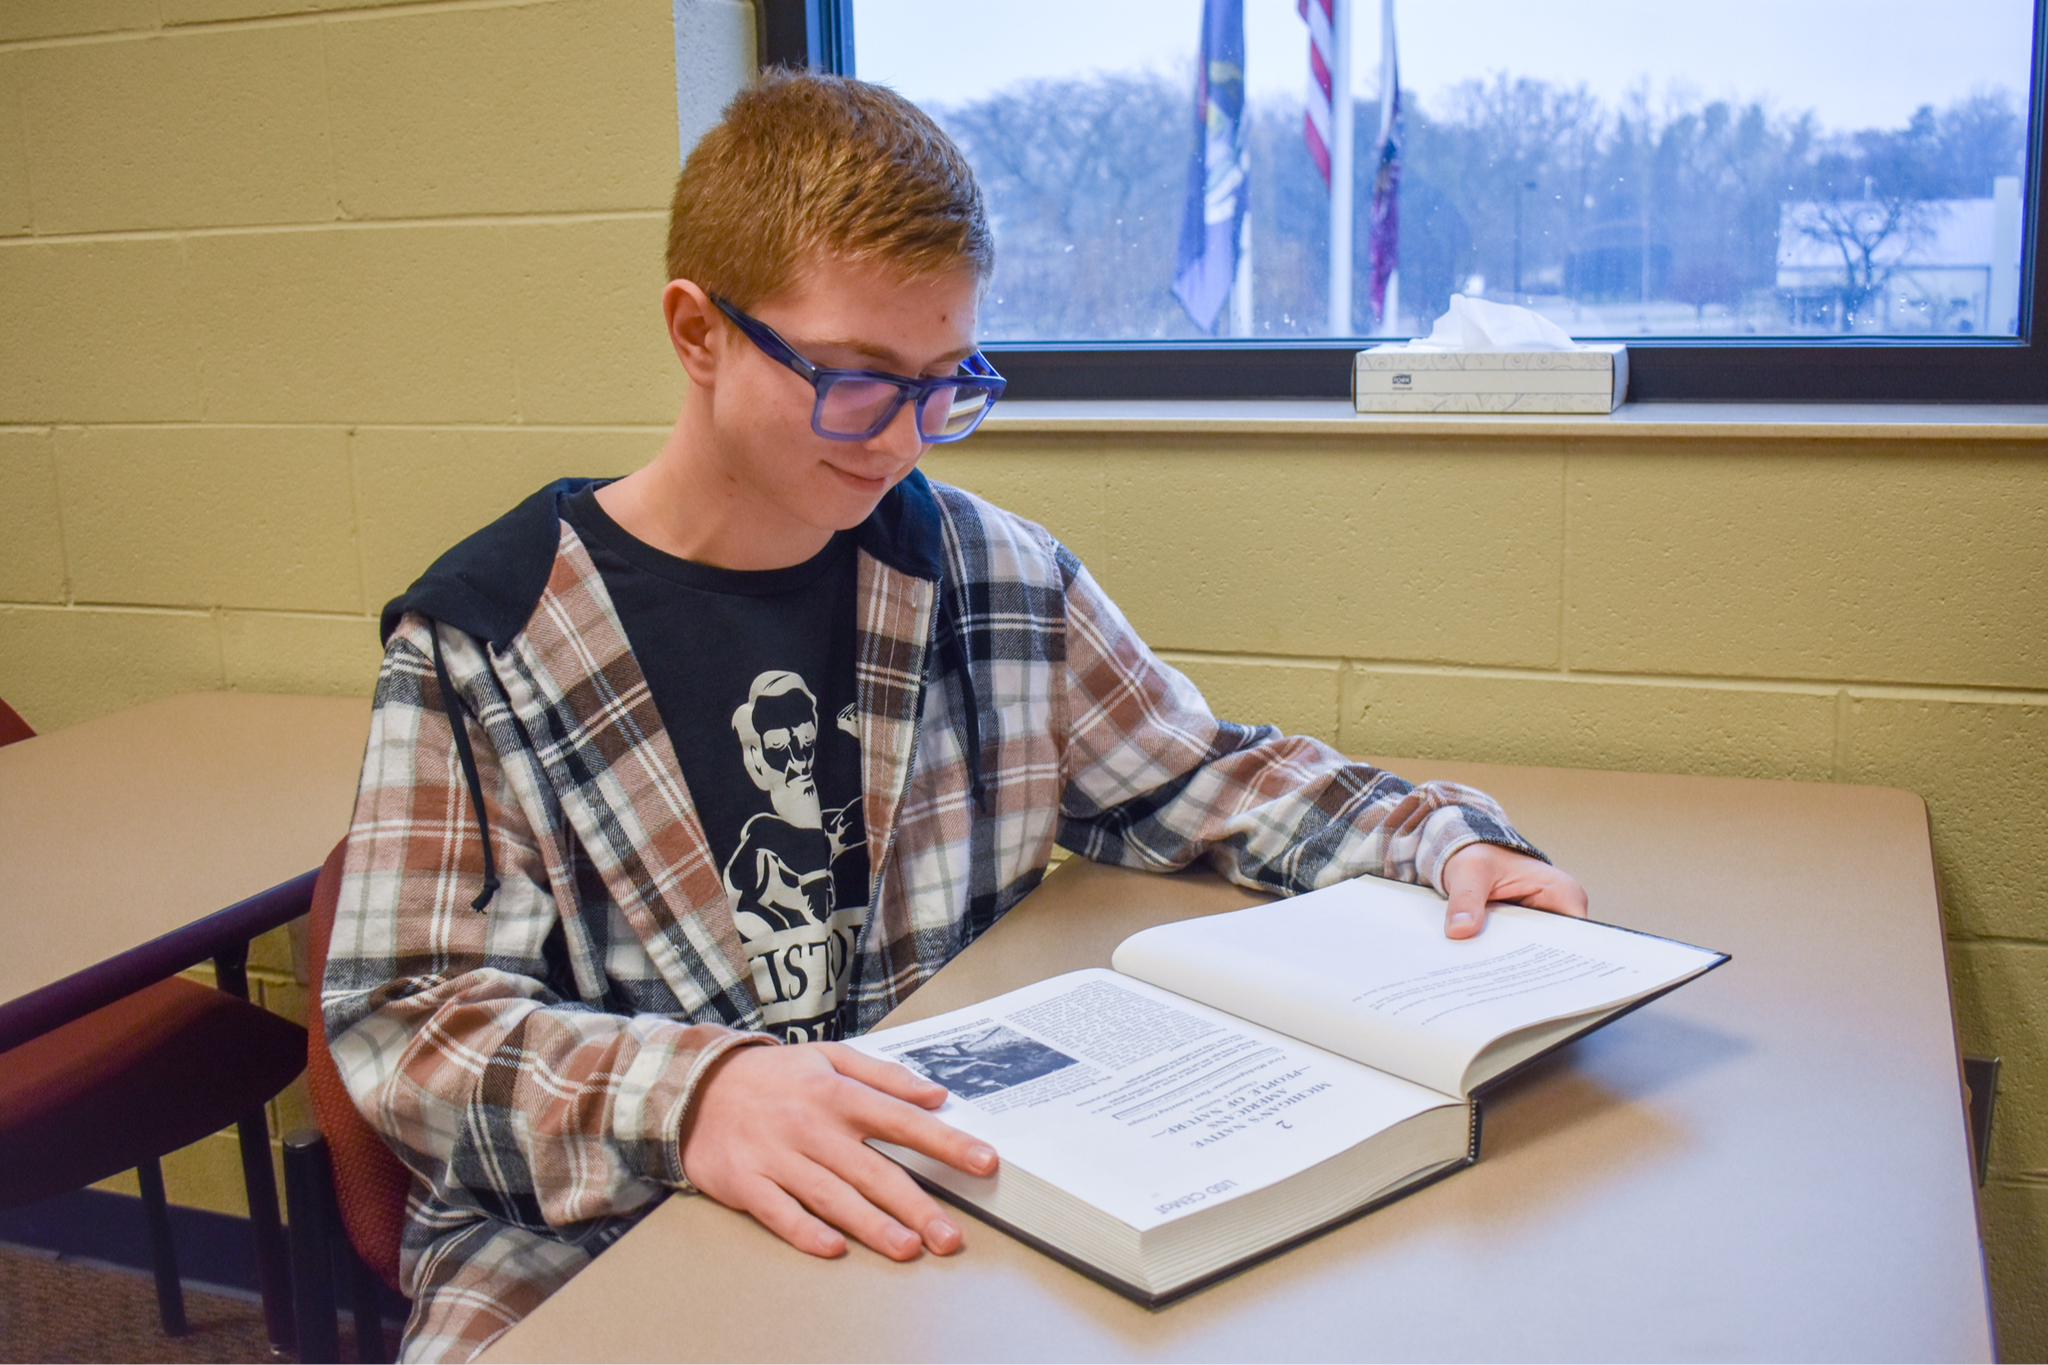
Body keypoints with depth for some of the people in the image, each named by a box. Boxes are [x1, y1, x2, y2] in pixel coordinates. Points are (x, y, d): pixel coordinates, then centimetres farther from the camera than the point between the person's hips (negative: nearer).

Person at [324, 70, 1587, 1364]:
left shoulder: (994, 577, 5)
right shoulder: (486, 635, -6)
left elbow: (1199, 774, 17)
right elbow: (407, 1015, -11)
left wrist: (1444, 839, 0)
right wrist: (691, 1096, -31)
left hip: (955, 1195, 1)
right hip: (589, 1230, 0)